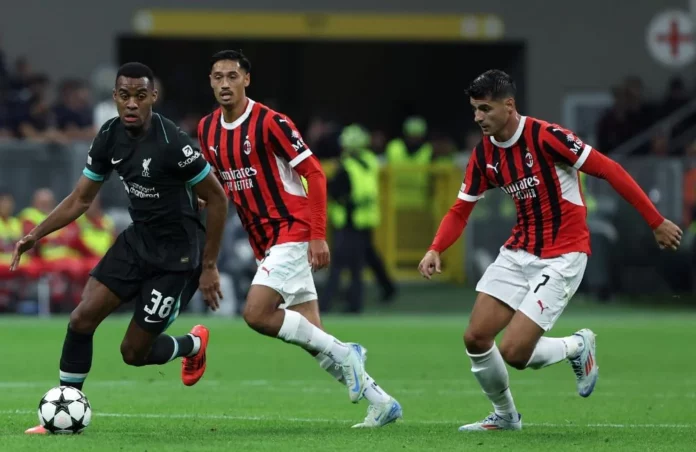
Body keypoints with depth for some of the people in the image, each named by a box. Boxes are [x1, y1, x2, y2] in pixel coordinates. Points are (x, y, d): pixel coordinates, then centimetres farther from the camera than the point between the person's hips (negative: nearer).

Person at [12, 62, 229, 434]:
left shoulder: (172, 144, -24)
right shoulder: (109, 137, -4)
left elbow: (217, 198, -15)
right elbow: (81, 199, 7)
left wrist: (209, 266, -12)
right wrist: (35, 235, -4)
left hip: (176, 253, -6)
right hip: (137, 240, 6)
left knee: (134, 352, -1)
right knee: (82, 318, -8)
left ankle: (193, 345, 31)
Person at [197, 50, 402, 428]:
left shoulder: (269, 123, -14)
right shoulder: (207, 130, 7)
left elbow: (314, 174, -13)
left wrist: (318, 236, -17)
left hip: (292, 232, -7)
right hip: (263, 242, 7)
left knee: (256, 314, -21)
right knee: (311, 336, 3)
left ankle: (341, 353, -6)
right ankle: (380, 401, 11)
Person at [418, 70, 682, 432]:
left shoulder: (545, 136, -19)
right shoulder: (483, 155, 2)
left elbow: (609, 170, -17)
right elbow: (460, 210, 11)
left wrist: (656, 222, -17)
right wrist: (435, 250, -9)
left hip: (562, 258, -7)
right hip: (519, 251, 7)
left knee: (514, 352, -15)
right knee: (476, 338, -1)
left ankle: (578, 347, 16)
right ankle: (505, 415, 24)